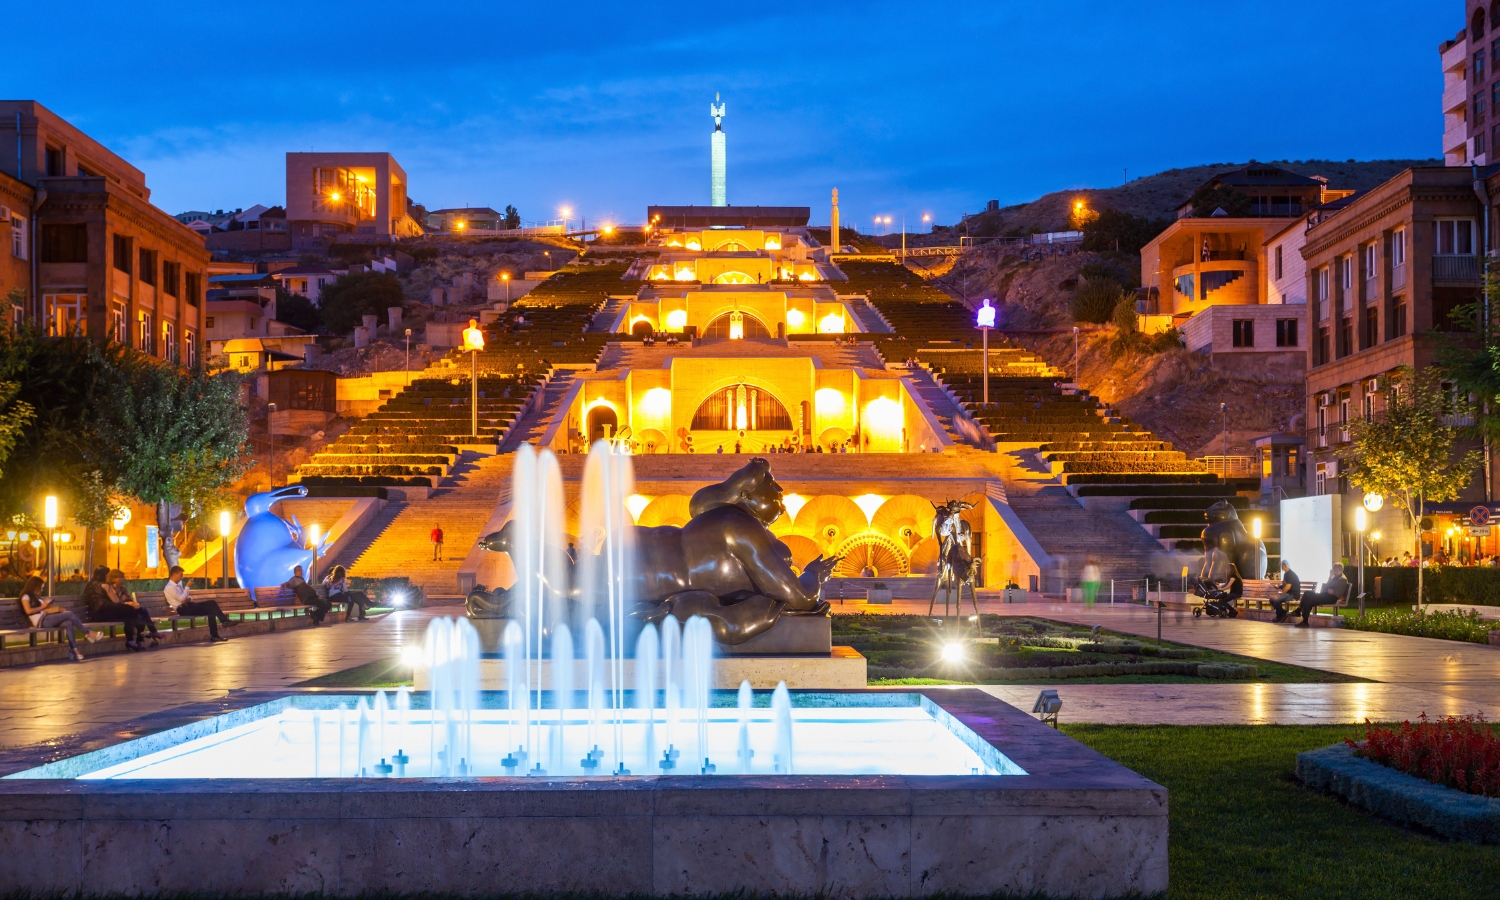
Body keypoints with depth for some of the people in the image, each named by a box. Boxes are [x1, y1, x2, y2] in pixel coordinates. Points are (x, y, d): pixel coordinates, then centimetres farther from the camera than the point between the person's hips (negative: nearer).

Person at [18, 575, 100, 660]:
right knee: (70, 614, -18)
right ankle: (88, 633, -8)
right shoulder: (26, 596, 6)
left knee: (68, 623, -19)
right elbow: (28, 611, -11)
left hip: (47, 620, 8)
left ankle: (74, 650, -28)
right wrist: (43, 607, -2)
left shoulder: (37, 597, 32)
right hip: (41, 621, -8)